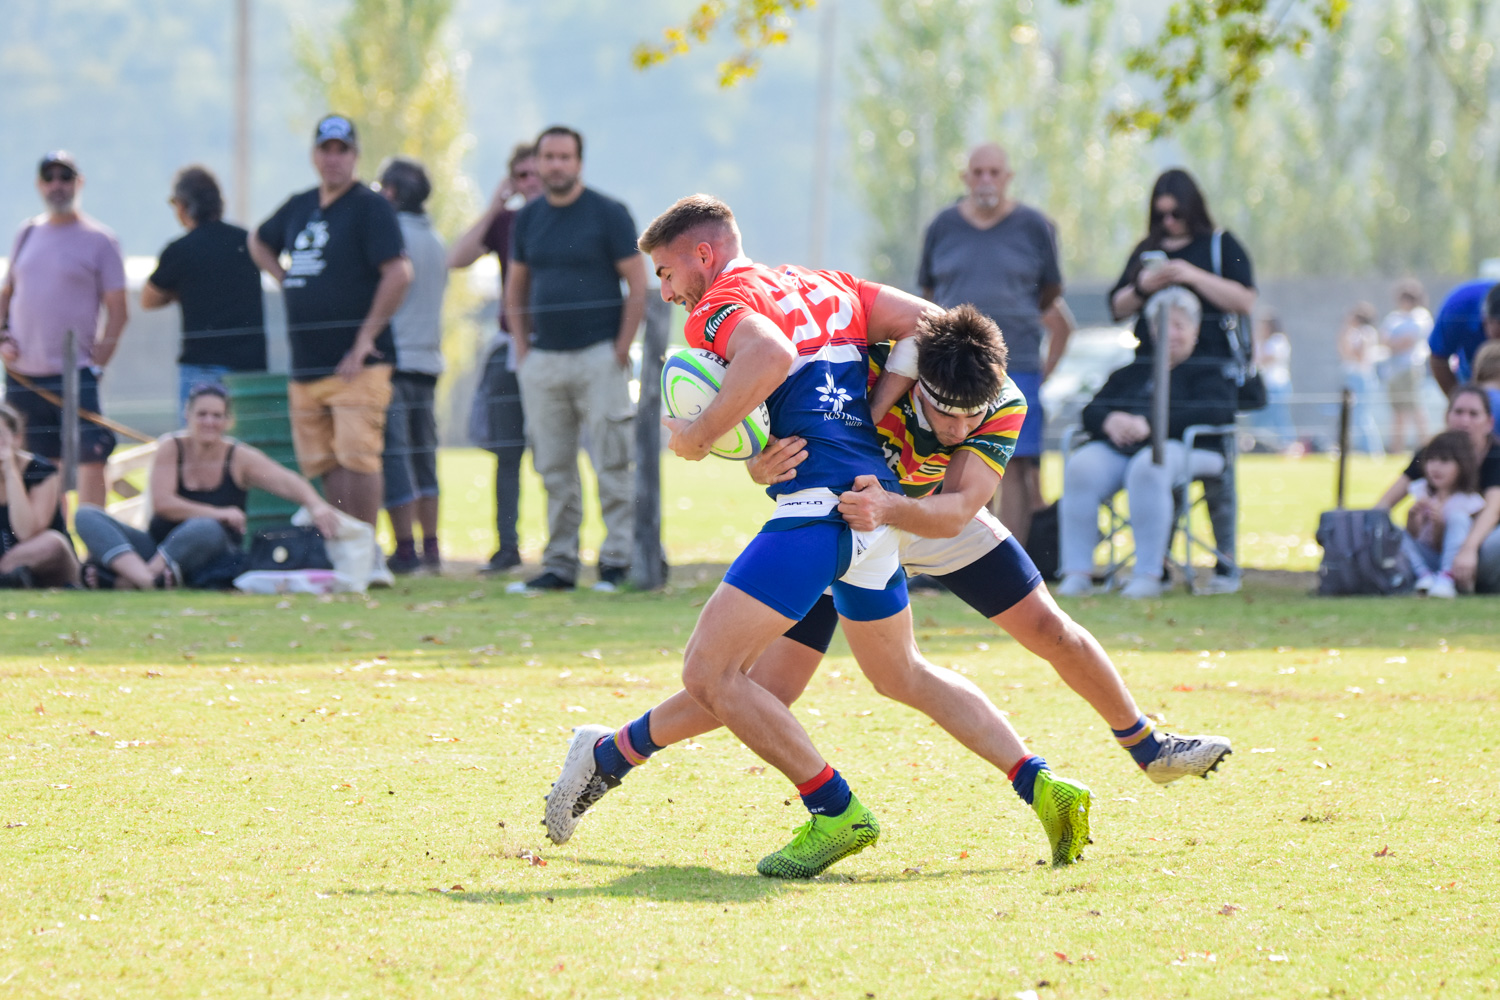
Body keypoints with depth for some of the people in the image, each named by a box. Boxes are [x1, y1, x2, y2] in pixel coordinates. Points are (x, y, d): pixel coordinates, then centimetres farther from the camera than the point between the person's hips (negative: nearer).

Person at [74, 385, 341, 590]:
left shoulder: (240, 458, -3)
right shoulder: (171, 447, -1)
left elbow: (286, 482, -17)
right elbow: (162, 503, -12)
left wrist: (316, 505, -38)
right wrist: (218, 513, -22)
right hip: (157, 545, 2)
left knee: (205, 530, -39)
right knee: (86, 516, -20)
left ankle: (128, 581, -38)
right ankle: (144, 577, -48)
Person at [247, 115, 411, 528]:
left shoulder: (370, 207, -6)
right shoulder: (299, 207, 16)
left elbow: (399, 274, -16)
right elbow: (259, 242, 36)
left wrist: (367, 338, -16)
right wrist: (284, 280, 18)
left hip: (355, 364, -7)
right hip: (305, 365, 7)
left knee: (356, 457, -13)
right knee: (323, 462, 8)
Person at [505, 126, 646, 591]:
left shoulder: (608, 214, -2)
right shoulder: (528, 219, 12)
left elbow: (638, 285, -4)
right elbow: (516, 287, 20)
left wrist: (621, 350, -9)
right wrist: (522, 348, 10)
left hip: (598, 355, -5)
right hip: (543, 358, 5)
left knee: (612, 464, -6)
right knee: (553, 468, 6)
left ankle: (617, 560, -4)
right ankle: (559, 564, 10)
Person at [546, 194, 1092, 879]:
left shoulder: (721, 305, -4)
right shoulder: (823, 284, 21)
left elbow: (772, 355, -26)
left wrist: (699, 435, -17)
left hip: (819, 504, -9)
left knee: (709, 672, -7)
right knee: (901, 674, 26)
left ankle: (836, 813, -11)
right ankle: (1043, 788, 17)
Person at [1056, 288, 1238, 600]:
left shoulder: (1206, 372, 15)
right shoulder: (1132, 372, 31)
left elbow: (1212, 412, -6)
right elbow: (1091, 411, 20)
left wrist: (1149, 423, -17)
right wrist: (1109, 420, -7)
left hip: (1177, 447, -4)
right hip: (1116, 447, 4)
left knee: (1147, 469, -40)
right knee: (1080, 468, -30)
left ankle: (1148, 575, -38)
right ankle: (1077, 572, -32)